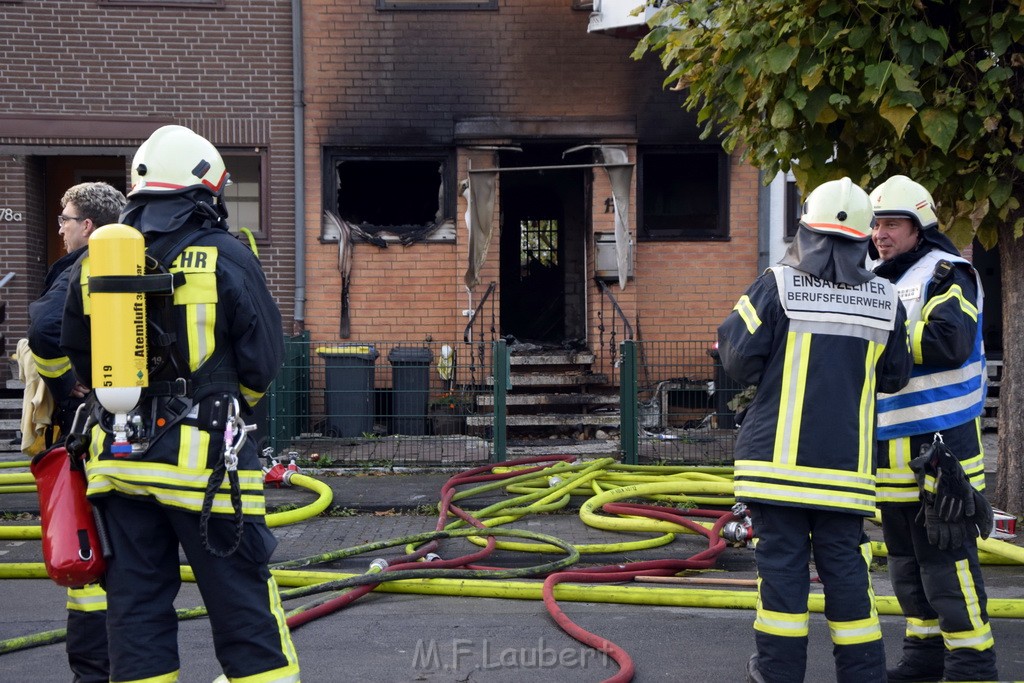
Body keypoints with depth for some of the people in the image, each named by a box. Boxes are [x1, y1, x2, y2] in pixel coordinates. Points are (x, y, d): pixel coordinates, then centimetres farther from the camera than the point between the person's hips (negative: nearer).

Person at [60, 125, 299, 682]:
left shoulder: (95, 258, 7)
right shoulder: (225, 256, -7)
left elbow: (77, 354, 16)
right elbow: (264, 358, -3)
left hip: (119, 460, 4)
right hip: (204, 459, -4)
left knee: (136, 606, 10)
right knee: (241, 601, 2)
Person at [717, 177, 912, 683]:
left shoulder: (776, 286, -7)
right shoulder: (885, 301, 3)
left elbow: (741, 363, -8)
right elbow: (895, 377, 13)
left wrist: (729, 331, 13)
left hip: (778, 457, -2)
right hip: (845, 464, 2)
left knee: (782, 559, 3)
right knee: (844, 564, 9)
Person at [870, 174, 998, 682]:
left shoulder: (945, 273, -8)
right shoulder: (879, 281, 17)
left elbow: (950, 344, -23)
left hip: (939, 443, -9)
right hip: (891, 447, 9)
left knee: (946, 558, -9)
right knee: (906, 560, 14)